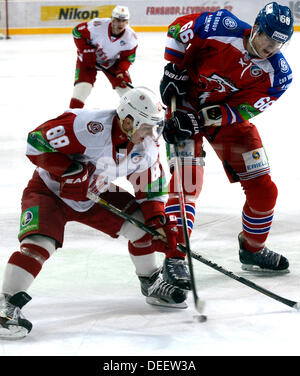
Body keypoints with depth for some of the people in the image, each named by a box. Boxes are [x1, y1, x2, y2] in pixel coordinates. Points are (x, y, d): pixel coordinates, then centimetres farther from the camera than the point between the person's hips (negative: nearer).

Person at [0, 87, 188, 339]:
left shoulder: (146, 150, -10)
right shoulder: (90, 127, -33)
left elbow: (151, 192, 1)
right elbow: (37, 142, -30)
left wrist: (161, 223, -13)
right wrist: (70, 172, -34)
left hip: (94, 197, 6)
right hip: (49, 191, -6)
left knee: (141, 221, -2)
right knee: (39, 243, -28)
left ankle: (152, 284, 18)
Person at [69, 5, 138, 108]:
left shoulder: (130, 37, -23)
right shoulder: (98, 25, -33)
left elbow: (128, 57, -10)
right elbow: (77, 31, -19)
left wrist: (121, 71, -25)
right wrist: (86, 51, -22)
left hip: (112, 62, 3)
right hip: (89, 59, -3)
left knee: (124, 84, -2)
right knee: (83, 84, -18)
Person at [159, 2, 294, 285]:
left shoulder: (277, 75, -16)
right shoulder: (223, 27, -24)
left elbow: (240, 111, -21)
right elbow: (178, 28, -9)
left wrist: (199, 120, -31)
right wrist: (174, 71, -13)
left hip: (228, 118, 4)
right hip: (185, 101, -4)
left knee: (263, 191, 3)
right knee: (187, 180, -22)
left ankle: (252, 251, 28)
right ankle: (174, 258, -22)